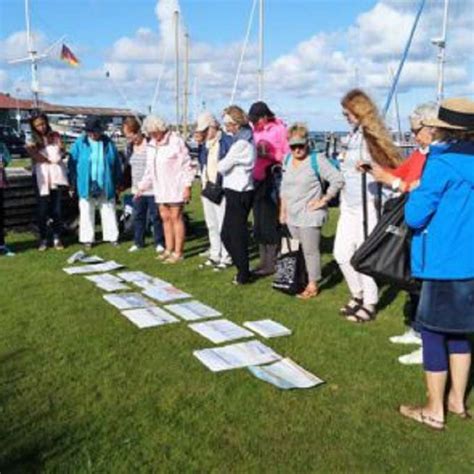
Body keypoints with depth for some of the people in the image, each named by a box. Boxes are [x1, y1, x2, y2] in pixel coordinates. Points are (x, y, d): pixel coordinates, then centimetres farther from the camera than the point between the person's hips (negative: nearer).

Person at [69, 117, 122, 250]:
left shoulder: (108, 143, 1)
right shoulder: (79, 144, -2)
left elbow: (117, 163, 6)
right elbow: (72, 164, 1)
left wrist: (118, 182, 5)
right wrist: (73, 183, -3)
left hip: (106, 185, 1)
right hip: (86, 185, -1)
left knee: (109, 211, 9)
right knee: (87, 213, 6)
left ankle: (112, 236, 19)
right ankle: (87, 239, 16)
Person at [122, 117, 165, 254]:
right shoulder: (131, 146, 8)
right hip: (137, 189, 7)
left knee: (155, 217, 2)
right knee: (138, 216, 13)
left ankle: (159, 242, 15)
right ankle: (138, 242, 25)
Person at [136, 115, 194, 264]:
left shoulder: (176, 142, -11)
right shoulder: (151, 145, 12)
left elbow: (186, 166, -12)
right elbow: (149, 170, 21)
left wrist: (187, 185, -16)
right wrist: (142, 186, 18)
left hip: (175, 188, -7)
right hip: (160, 189, 7)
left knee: (176, 218, -3)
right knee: (165, 218, 12)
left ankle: (178, 252, 4)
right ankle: (169, 249, 23)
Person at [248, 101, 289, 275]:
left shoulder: (280, 130, -8)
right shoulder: (256, 131, 10)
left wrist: (270, 155, -20)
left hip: (272, 181, -7)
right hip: (258, 179, 7)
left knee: (270, 223, -4)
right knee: (259, 224, 11)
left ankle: (272, 263, 6)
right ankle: (264, 261, 22)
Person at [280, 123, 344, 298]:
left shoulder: (317, 160, -12)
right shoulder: (287, 160, 10)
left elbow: (338, 179, -16)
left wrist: (324, 200, -13)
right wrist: (283, 210, 15)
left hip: (310, 216, -6)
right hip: (292, 215, 6)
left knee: (310, 250, -1)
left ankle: (313, 285, 12)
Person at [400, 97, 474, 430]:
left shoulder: (443, 164, -16)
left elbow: (414, 216, -15)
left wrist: (415, 194, 3)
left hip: (444, 265, -8)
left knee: (434, 334, 5)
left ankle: (434, 410, 16)